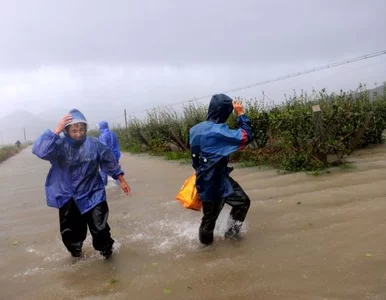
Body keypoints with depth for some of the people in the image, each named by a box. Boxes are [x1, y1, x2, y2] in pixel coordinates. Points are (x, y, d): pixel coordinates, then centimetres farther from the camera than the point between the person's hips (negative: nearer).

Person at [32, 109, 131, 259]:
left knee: (100, 228, 0)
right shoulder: (60, 145, -13)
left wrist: (122, 180, 7)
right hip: (67, 199, 1)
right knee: (70, 232, 17)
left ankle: (106, 249, 31)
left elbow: (110, 163, 0)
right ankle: (75, 251, 48)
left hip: (92, 196, -1)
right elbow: (39, 150, -32)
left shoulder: (94, 144, -12)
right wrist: (57, 130, -35)